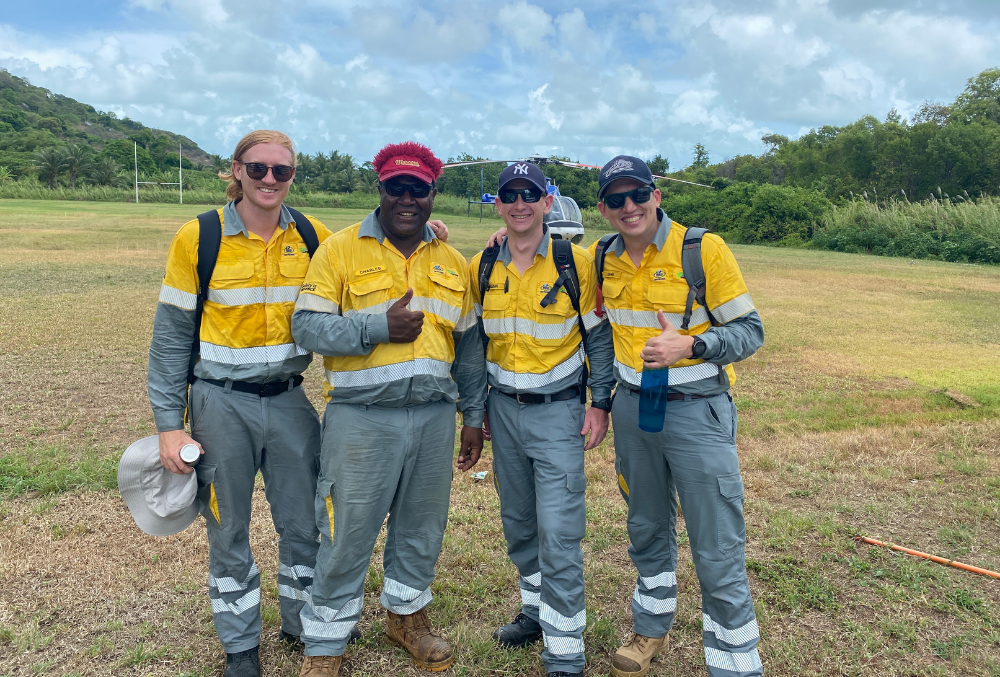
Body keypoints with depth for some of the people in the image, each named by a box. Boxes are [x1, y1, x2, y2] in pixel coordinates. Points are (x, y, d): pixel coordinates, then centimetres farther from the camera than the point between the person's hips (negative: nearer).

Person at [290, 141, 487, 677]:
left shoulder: (452, 263, 10)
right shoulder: (340, 249, -3)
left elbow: (468, 346, 14)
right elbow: (307, 326, -10)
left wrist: (473, 417, 13)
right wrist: (380, 326, -20)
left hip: (435, 416, 4)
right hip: (362, 418, -4)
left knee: (422, 528, 17)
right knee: (347, 536, 5)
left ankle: (407, 614, 41)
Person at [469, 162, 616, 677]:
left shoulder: (575, 262, -7)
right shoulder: (482, 268, 3)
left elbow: (599, 335, -1)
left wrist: (600, 404, -6)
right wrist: (478, 405, 12)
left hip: (557, 411, -4)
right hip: (503, 410, 5)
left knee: (558, 533, -5)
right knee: (518, 523, 16)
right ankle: (538, 610, 36)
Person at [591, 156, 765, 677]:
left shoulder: (704, 250, -12)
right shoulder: (604, 258, 3)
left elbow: (750, 330, -9)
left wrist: (690, 346, -26)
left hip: (696, 412, -5)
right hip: (632, 409, 5)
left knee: (718, 556, -1)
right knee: (648, 532, 22)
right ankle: (651, 630, 44)